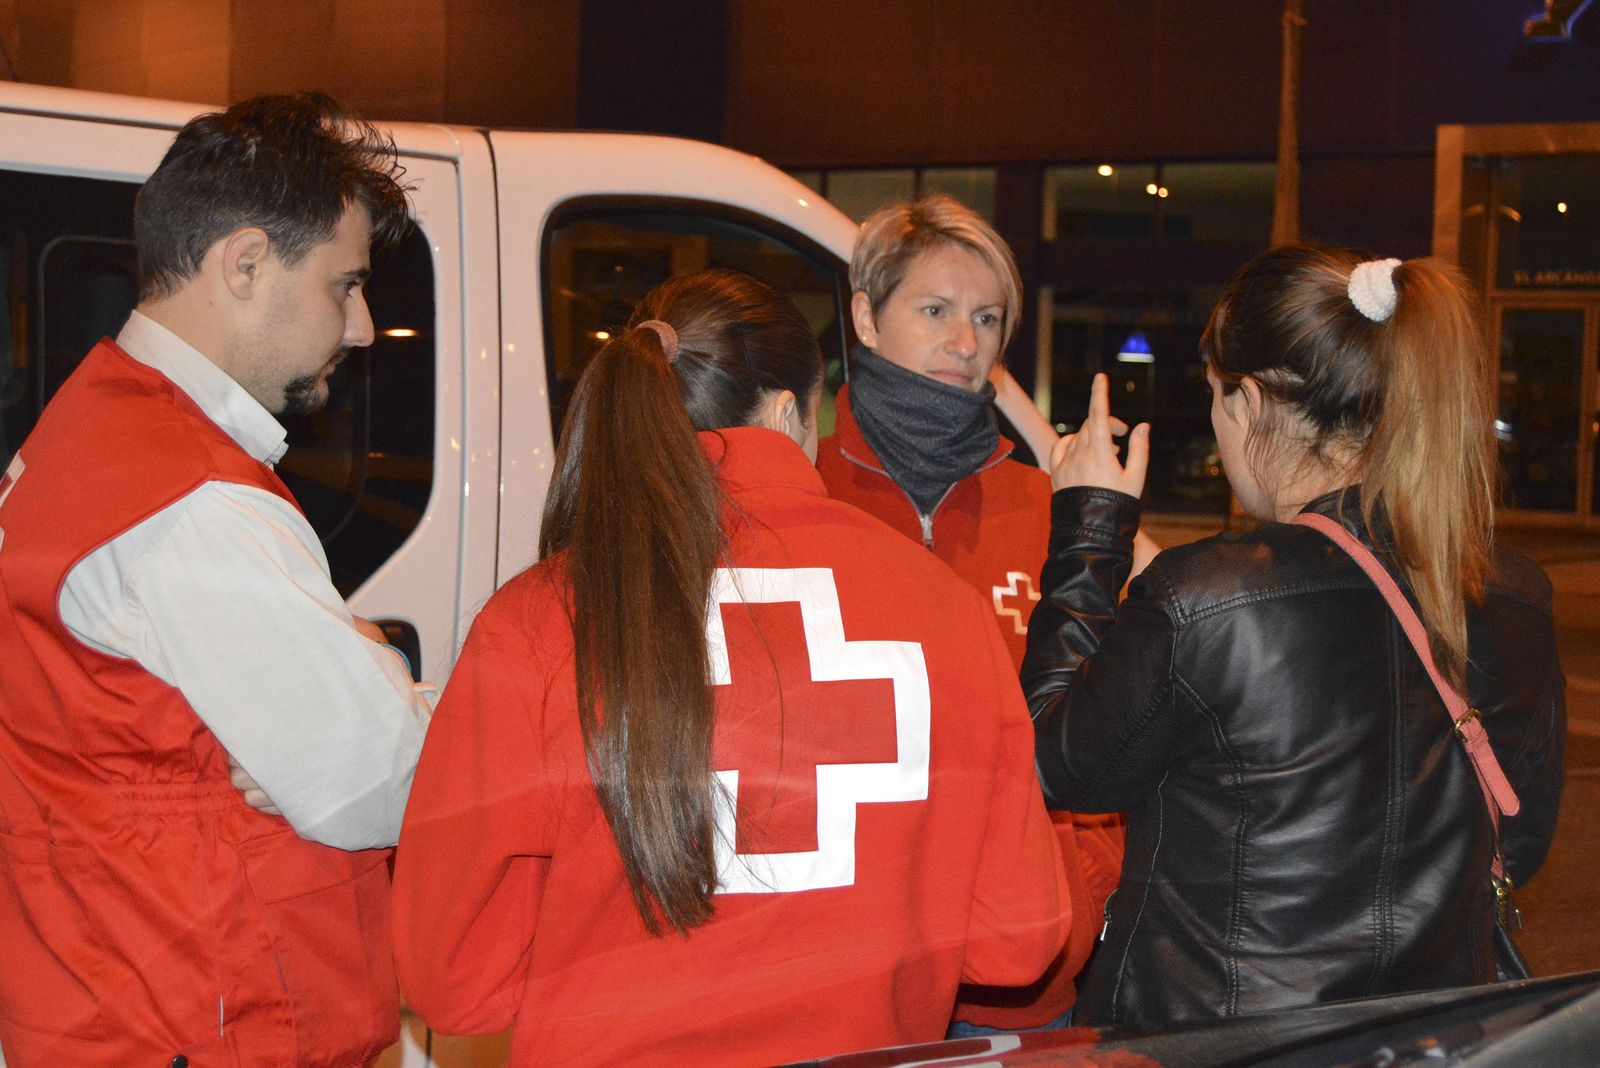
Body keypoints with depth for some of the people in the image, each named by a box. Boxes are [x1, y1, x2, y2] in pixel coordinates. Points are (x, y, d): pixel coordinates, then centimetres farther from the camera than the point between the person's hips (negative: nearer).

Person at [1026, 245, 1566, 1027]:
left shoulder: (1197, 602, -24)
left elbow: (1063, 768, -7)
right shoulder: (1514, 601, -8)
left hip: (1208, 1040, -4)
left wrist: (1088, 531, 0)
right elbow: (1520, 845, 5)